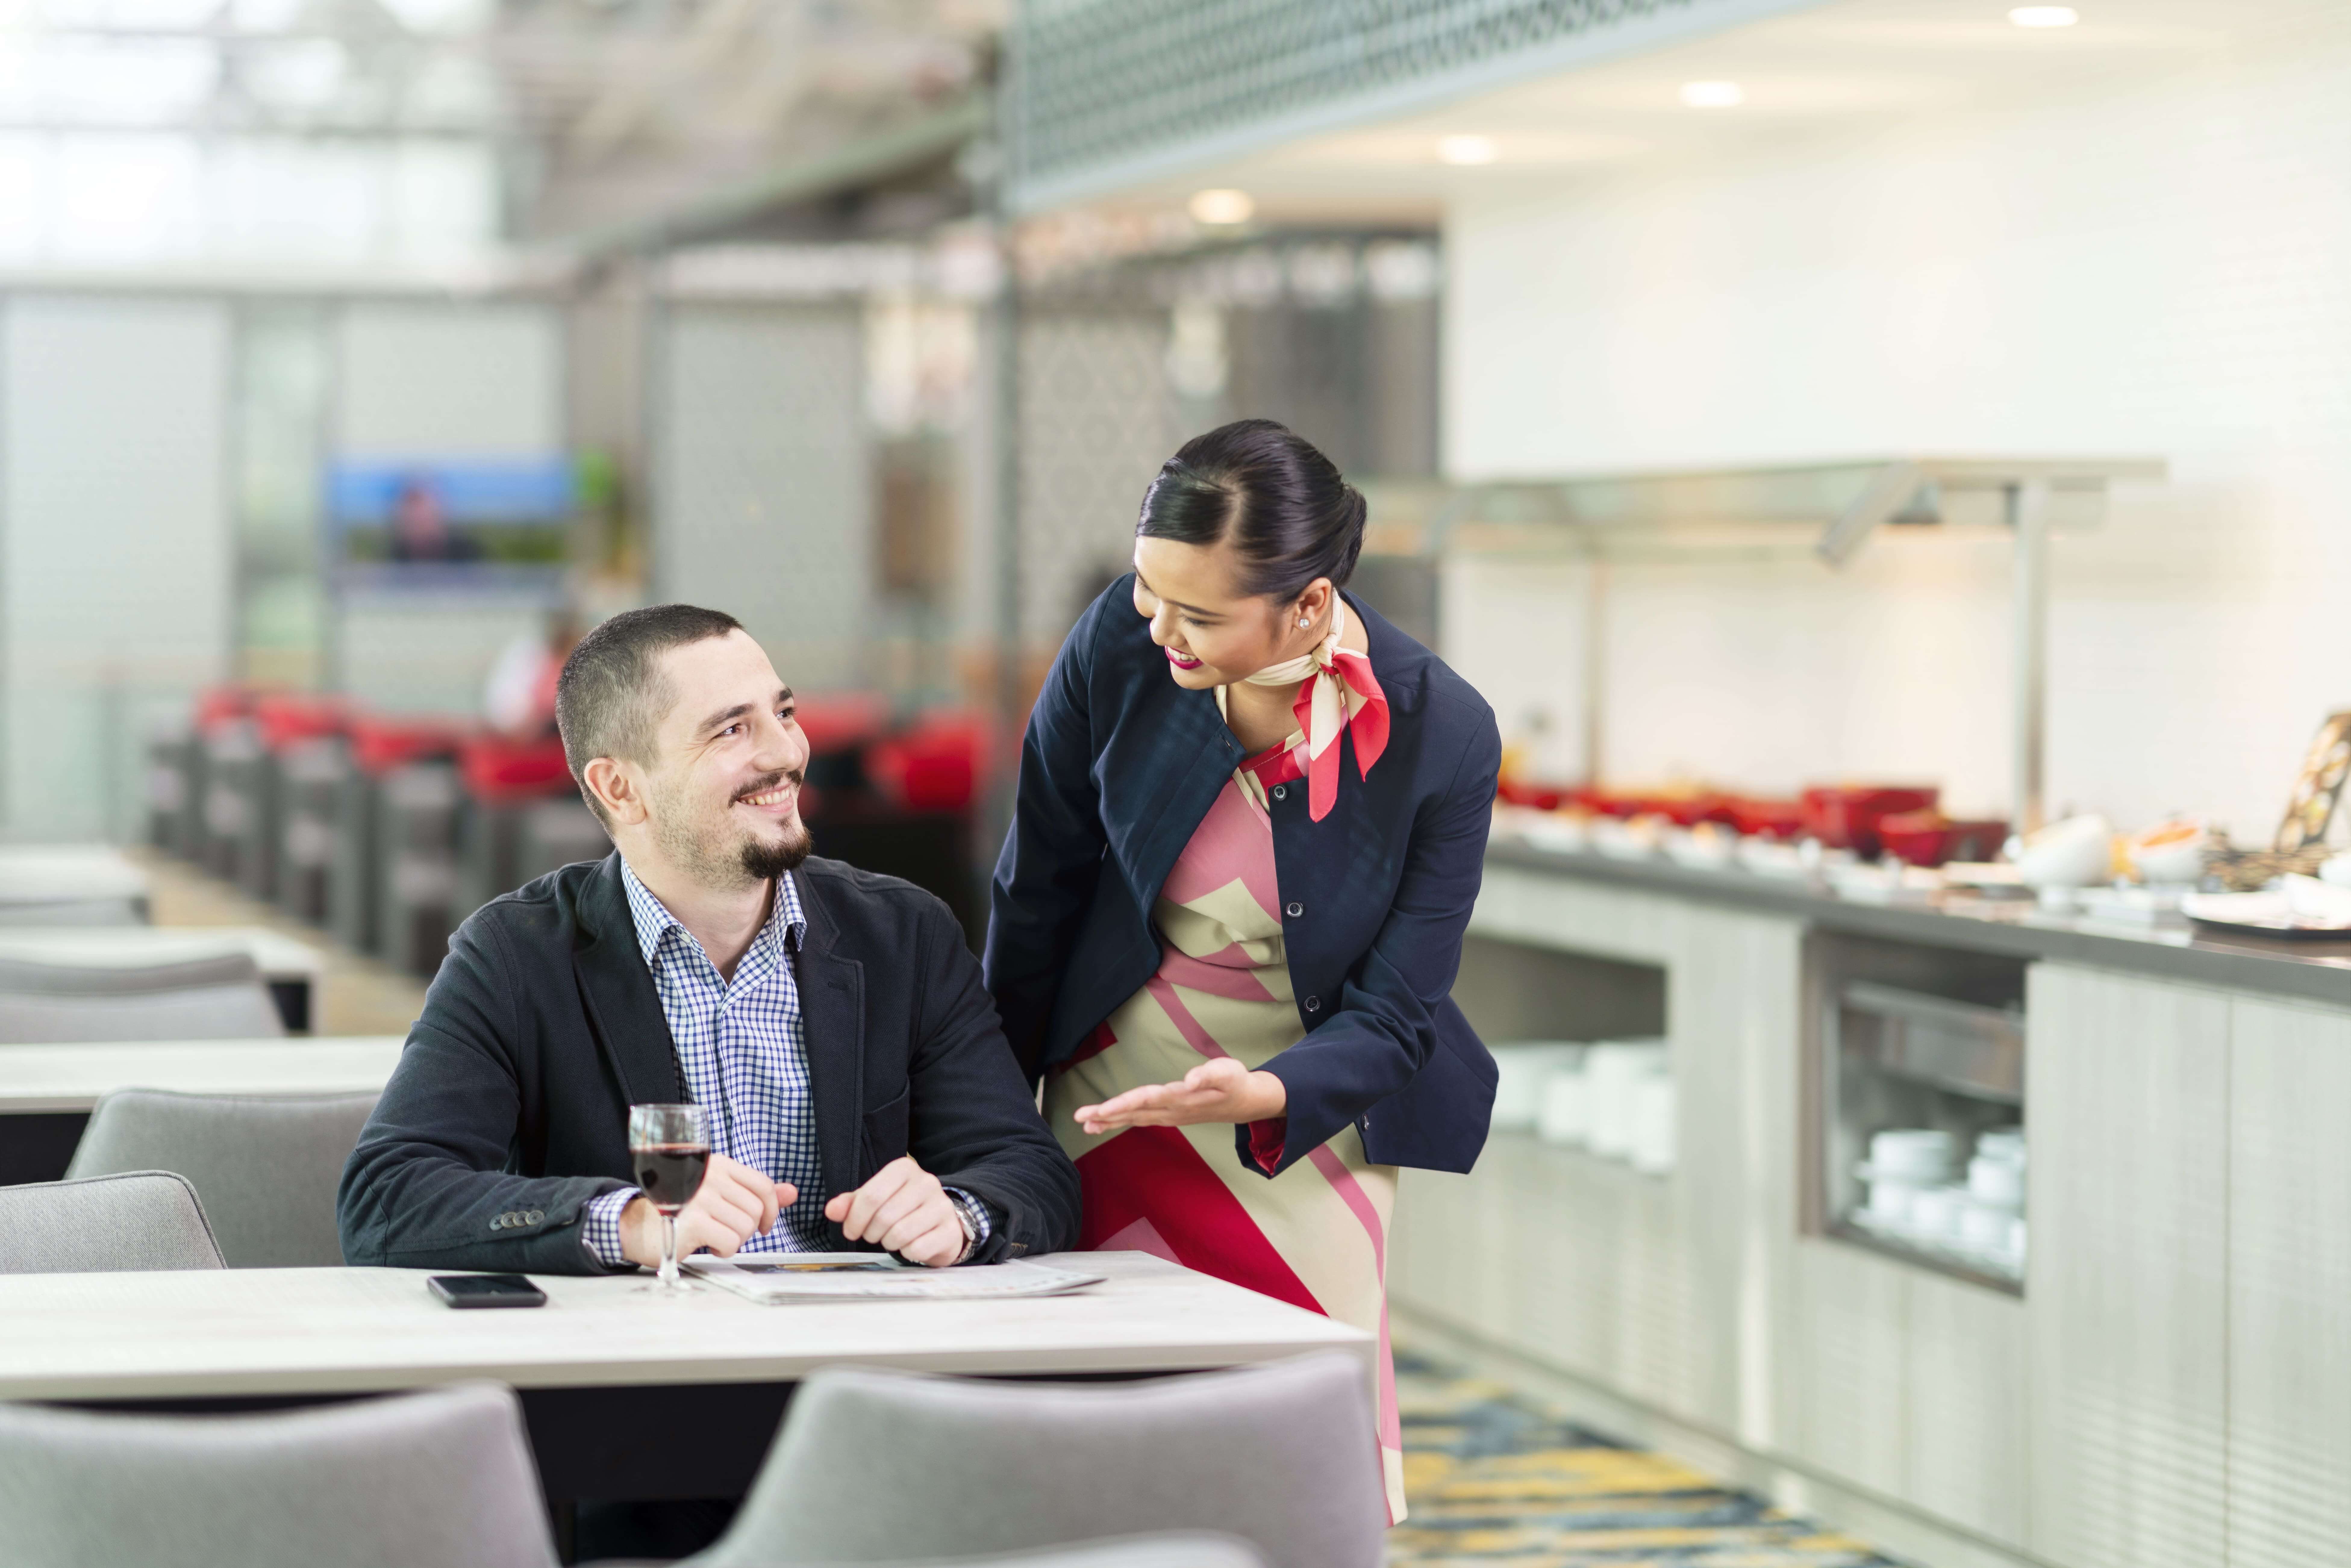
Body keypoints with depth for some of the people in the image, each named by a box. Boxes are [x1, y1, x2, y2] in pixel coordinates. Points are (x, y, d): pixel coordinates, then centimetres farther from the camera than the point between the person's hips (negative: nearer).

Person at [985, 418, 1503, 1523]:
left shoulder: (1444, 739, -20)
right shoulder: (1119, 645, -16)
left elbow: (1394, 1016, -14)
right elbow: (1039, 890, -2)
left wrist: (1259, 1097, -33)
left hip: (1311, 1130, -1)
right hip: (1113, 1102, 1)